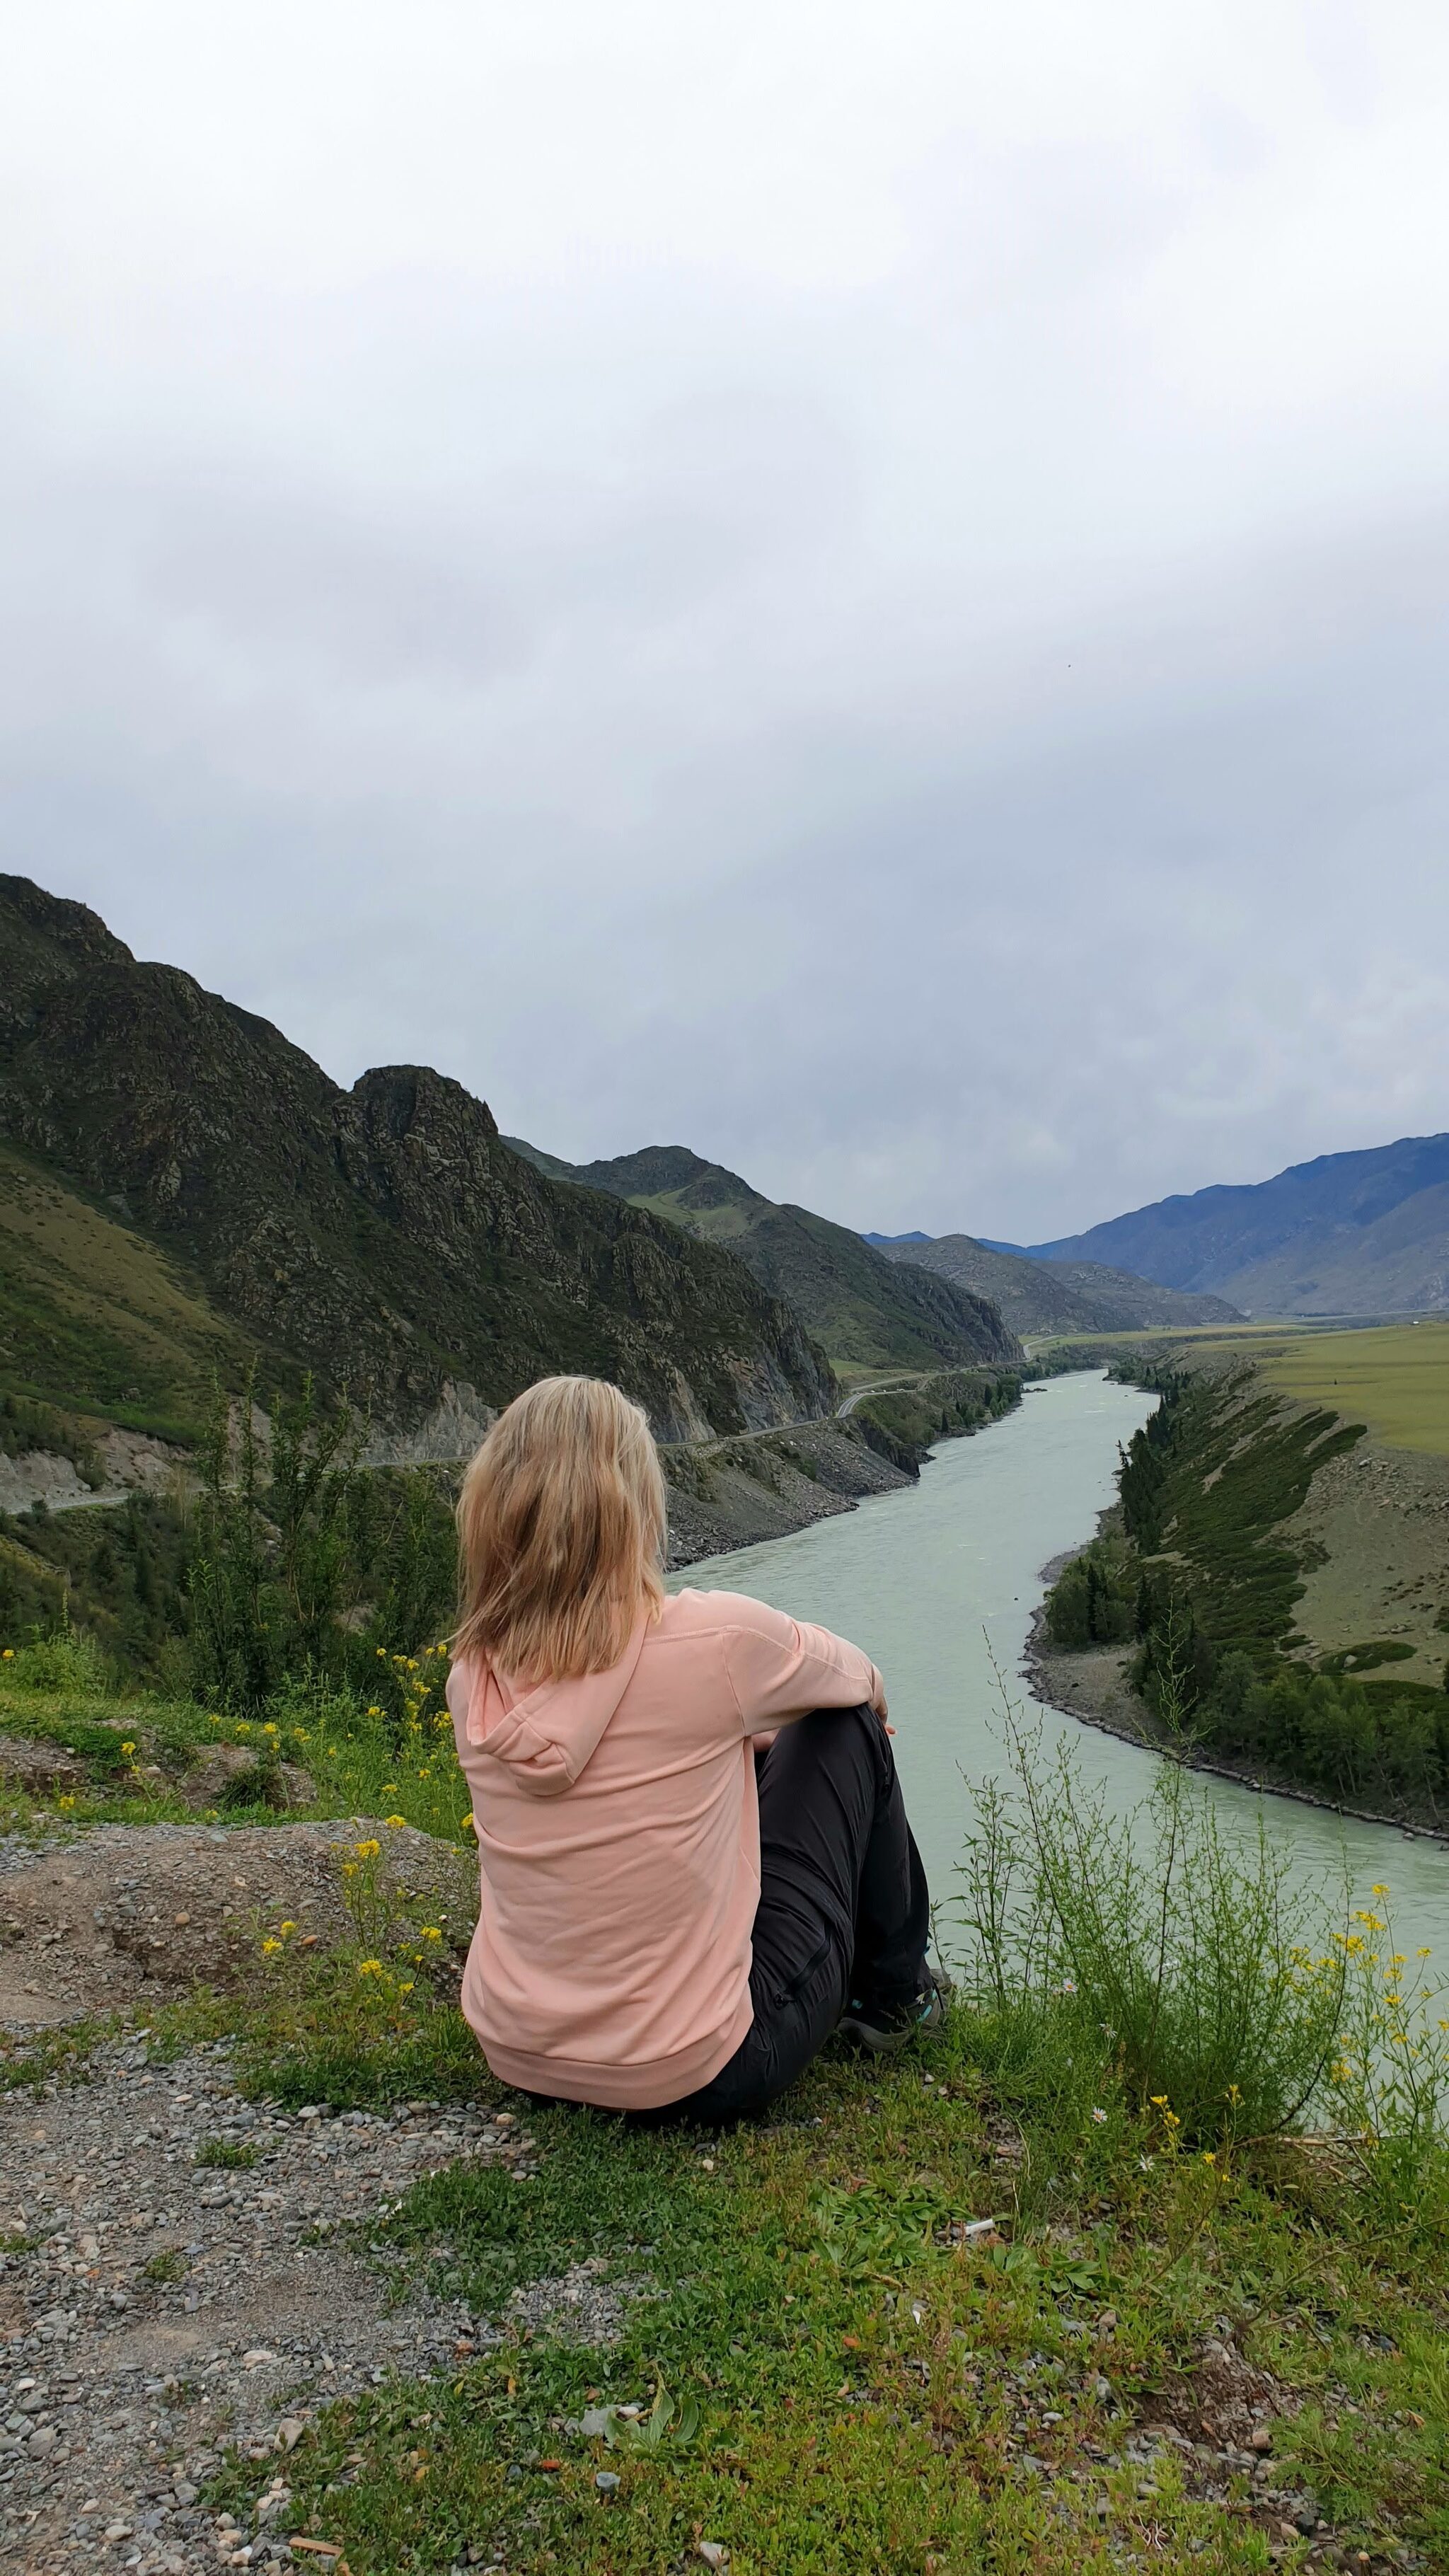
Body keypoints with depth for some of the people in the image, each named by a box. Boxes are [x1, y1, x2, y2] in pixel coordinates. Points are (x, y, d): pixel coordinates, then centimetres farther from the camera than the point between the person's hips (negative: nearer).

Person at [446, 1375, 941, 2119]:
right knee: (848, 1728, 10)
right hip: (694, 2077, -5)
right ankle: (892, 1993, 31)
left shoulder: (474, 1677, -7)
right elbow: (859, 1681, 2)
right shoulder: (710, 1637, -22)